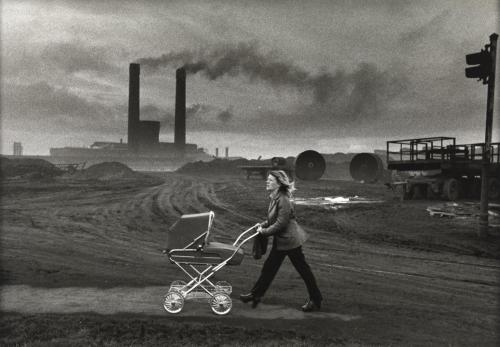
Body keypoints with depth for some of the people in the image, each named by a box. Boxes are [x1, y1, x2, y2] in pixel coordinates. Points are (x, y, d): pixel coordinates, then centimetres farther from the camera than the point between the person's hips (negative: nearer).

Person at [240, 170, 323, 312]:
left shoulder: (283, 200, -22)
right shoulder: (274, 198, 6)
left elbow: (280, 223, -24)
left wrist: (264, 231, -15)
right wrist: (263, 225, 4)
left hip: (290, 240, -10)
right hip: (280, 240, 10)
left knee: (303, 269, 3)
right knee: (269, 267, 14)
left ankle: (315, 300, 16)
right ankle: (255, 295, 23)